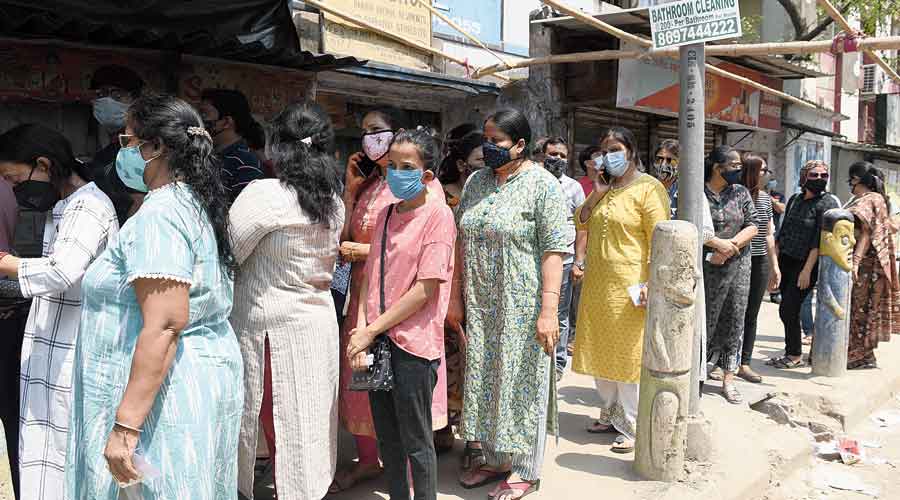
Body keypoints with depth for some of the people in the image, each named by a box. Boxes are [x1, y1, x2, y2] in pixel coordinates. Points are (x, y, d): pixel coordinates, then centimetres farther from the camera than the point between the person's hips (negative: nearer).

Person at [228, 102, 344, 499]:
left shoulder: (264, 194, -16)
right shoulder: (333, 201, 3)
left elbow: (224, 252, -14)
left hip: (270, 328, -5)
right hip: (320, 321, 5)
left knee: (276, 423, 8)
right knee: (309, 421, 14)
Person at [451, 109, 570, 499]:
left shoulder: (542, 185, -10)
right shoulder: (476, 182, 9)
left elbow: (553, 250, -15)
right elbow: (463, 241, 13)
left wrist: (548, 309, -21)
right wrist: (456, 296, 10)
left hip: (521, 306, -6)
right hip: (479, 306, 6)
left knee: (521, 382, 3)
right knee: (485, 379, 13)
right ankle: (495, 460, 30)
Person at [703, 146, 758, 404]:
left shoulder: (741, 193, 9)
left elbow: (752, 226, 3)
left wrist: (731, 245, -12)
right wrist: (717, 242, -19)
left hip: (738, 266, 4)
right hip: (707, 267, -4)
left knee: (734, 321, 5)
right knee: (704, 319, 0)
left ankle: (728, 379, 13)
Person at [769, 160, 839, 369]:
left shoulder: (828, 202, -8)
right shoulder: (794, 199, 11)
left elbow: (820, 240, -14)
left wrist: (807, 270, -18)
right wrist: (774, 262, 11)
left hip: (807, 264, -6)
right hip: (786, 263, 6)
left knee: (788, 310, -8)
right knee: (789, 311, 9)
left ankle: (795, 356, 6)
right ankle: (792, 352, 19)